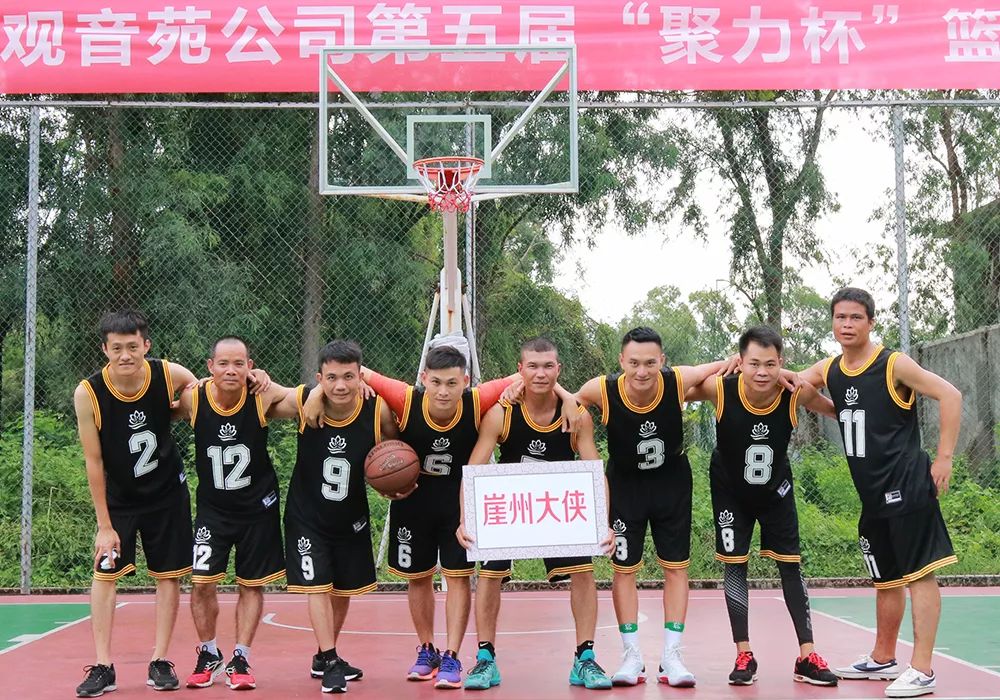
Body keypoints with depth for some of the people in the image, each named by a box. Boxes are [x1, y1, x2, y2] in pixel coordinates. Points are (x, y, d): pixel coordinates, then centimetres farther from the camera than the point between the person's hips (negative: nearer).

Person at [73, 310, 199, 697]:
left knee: (168, 574, 4)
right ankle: (103, 668, 3)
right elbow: (94, 461, -15)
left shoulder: (170, 375, -19)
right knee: (104, 573, -4)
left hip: (167, 493, 1)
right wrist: (104, 525, -13)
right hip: (117, 497, -1)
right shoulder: (88, 393, -22)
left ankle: (160, 661, 15)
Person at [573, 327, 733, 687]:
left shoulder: (679, 381, -25)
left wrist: (734, 362, -27)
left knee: (676, 567, 4)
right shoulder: (601, 390, -28)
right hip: (625, 484, -1)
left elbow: (724, 368, -6)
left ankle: (671, 655, 13)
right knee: (623, 569, 3)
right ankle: (632, 655, 15)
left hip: (673, 481, 1)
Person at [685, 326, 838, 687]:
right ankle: (744, 656, 10)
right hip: (730, 491, -1)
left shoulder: (797, 393, -26)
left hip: (776, 489, 1)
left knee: (791, 565, 3)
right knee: (734, 566, 0)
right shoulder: (719, 390, -29)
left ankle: (807, 657, 10)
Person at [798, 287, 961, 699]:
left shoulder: (894, 365, -10)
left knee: (919, 573, -8)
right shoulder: (827, 371, 9)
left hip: (907, 487, -7)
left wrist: (944, 458, -15)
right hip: (872, 494, 7)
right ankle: (882, 660, 31)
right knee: (886, 579, 18)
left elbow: (949, 395, -11)